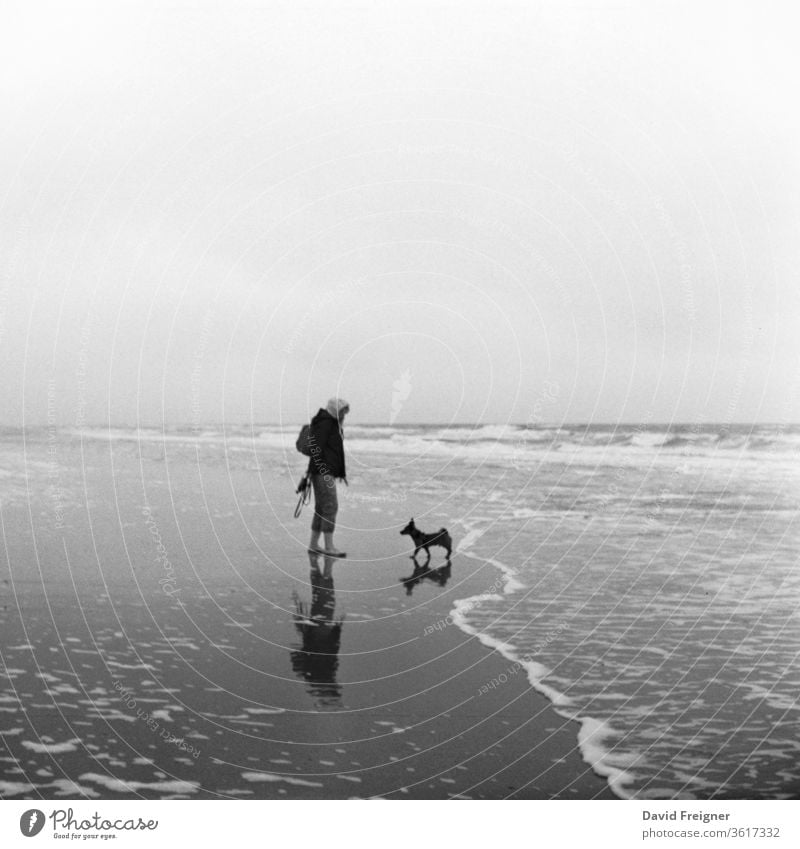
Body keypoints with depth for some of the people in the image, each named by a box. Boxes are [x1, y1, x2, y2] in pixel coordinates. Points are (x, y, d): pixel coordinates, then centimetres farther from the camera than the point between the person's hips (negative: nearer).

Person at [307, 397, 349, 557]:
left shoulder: (335, 425, 20)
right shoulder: (324, 423, -11)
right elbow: (317, 447, -19)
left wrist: (342, 472, 23)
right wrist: (321, 470, -24)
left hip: (328, 473, 10)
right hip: (322, 472, -10)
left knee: (321, 508, 10)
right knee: (330, 507, -12)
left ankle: (313, 545, 14)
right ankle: (329, 547, -11)